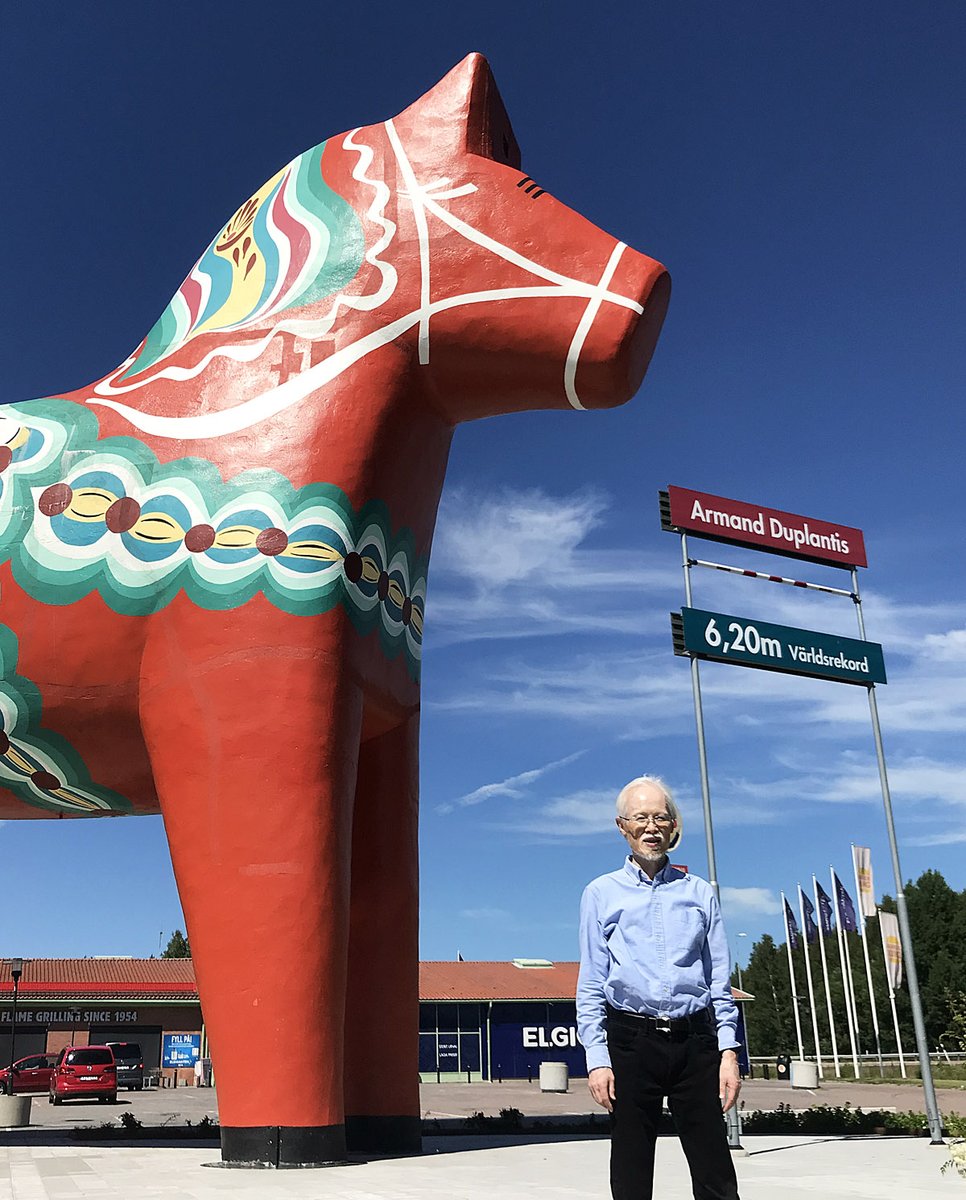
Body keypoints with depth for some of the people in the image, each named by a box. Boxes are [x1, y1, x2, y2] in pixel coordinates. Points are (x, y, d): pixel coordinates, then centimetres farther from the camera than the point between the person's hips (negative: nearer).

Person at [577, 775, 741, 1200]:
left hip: (695, 1041, 1)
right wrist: (597, 1059, -4)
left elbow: (720, 982, 11)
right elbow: (590, 987, 5)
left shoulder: (699, 892, 11)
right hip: (631, 1041, -1)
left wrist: (728, 1052, 1)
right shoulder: (600, 894, 7)